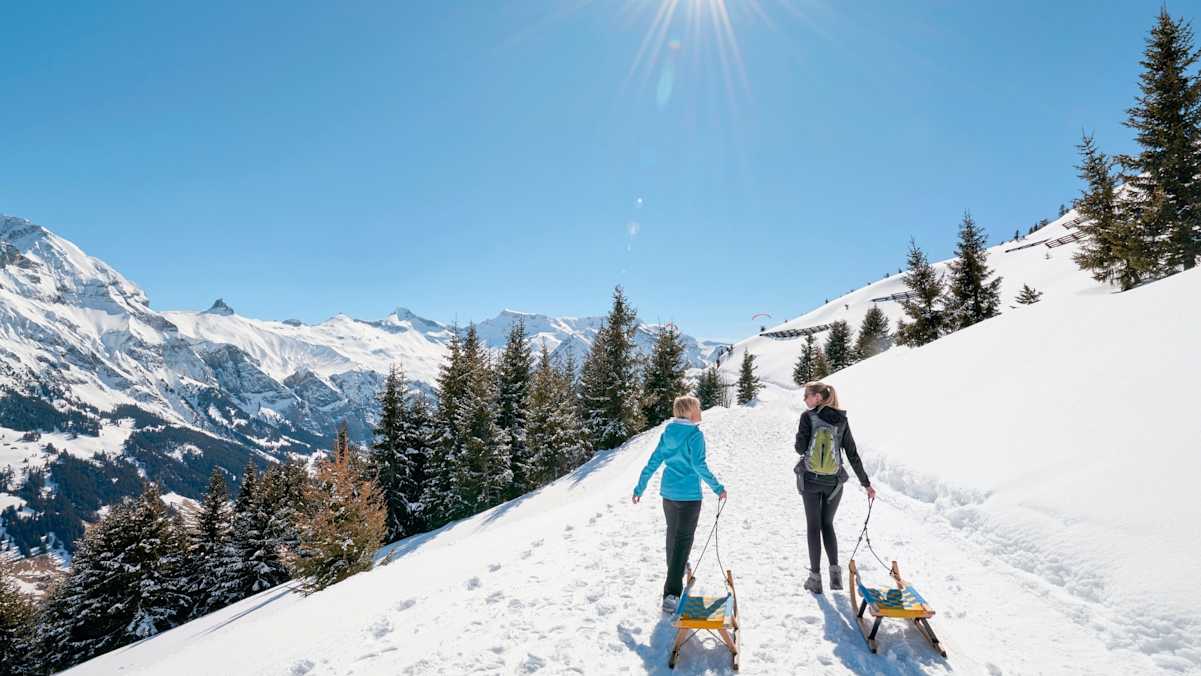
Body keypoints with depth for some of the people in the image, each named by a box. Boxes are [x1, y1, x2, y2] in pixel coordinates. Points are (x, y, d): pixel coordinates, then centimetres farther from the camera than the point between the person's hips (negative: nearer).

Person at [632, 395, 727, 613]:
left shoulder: (668, 432, 4)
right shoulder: (695, 434, -15)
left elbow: (654, 461, 5)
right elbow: (699, 465, -23)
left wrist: (640, 487, 11)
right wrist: (718, 488, -14)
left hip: (668, 492, 7)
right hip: (689, 495, -7)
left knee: (673, 535, 24)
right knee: (683, 541, -3)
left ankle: (675, 573, 45)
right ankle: (671, 594, -9)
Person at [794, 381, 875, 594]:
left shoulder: (808, 416, -10)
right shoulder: (842, 420, 0)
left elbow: (800, 448, -13)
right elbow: (853, 455, 1)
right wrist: (866, 483, 7)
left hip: (809, 479, -3)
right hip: (834, 481, 3)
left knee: (813, 526, 9)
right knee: (828, 524, 19)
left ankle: (815, 577, 9)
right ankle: (835, 571, 7)